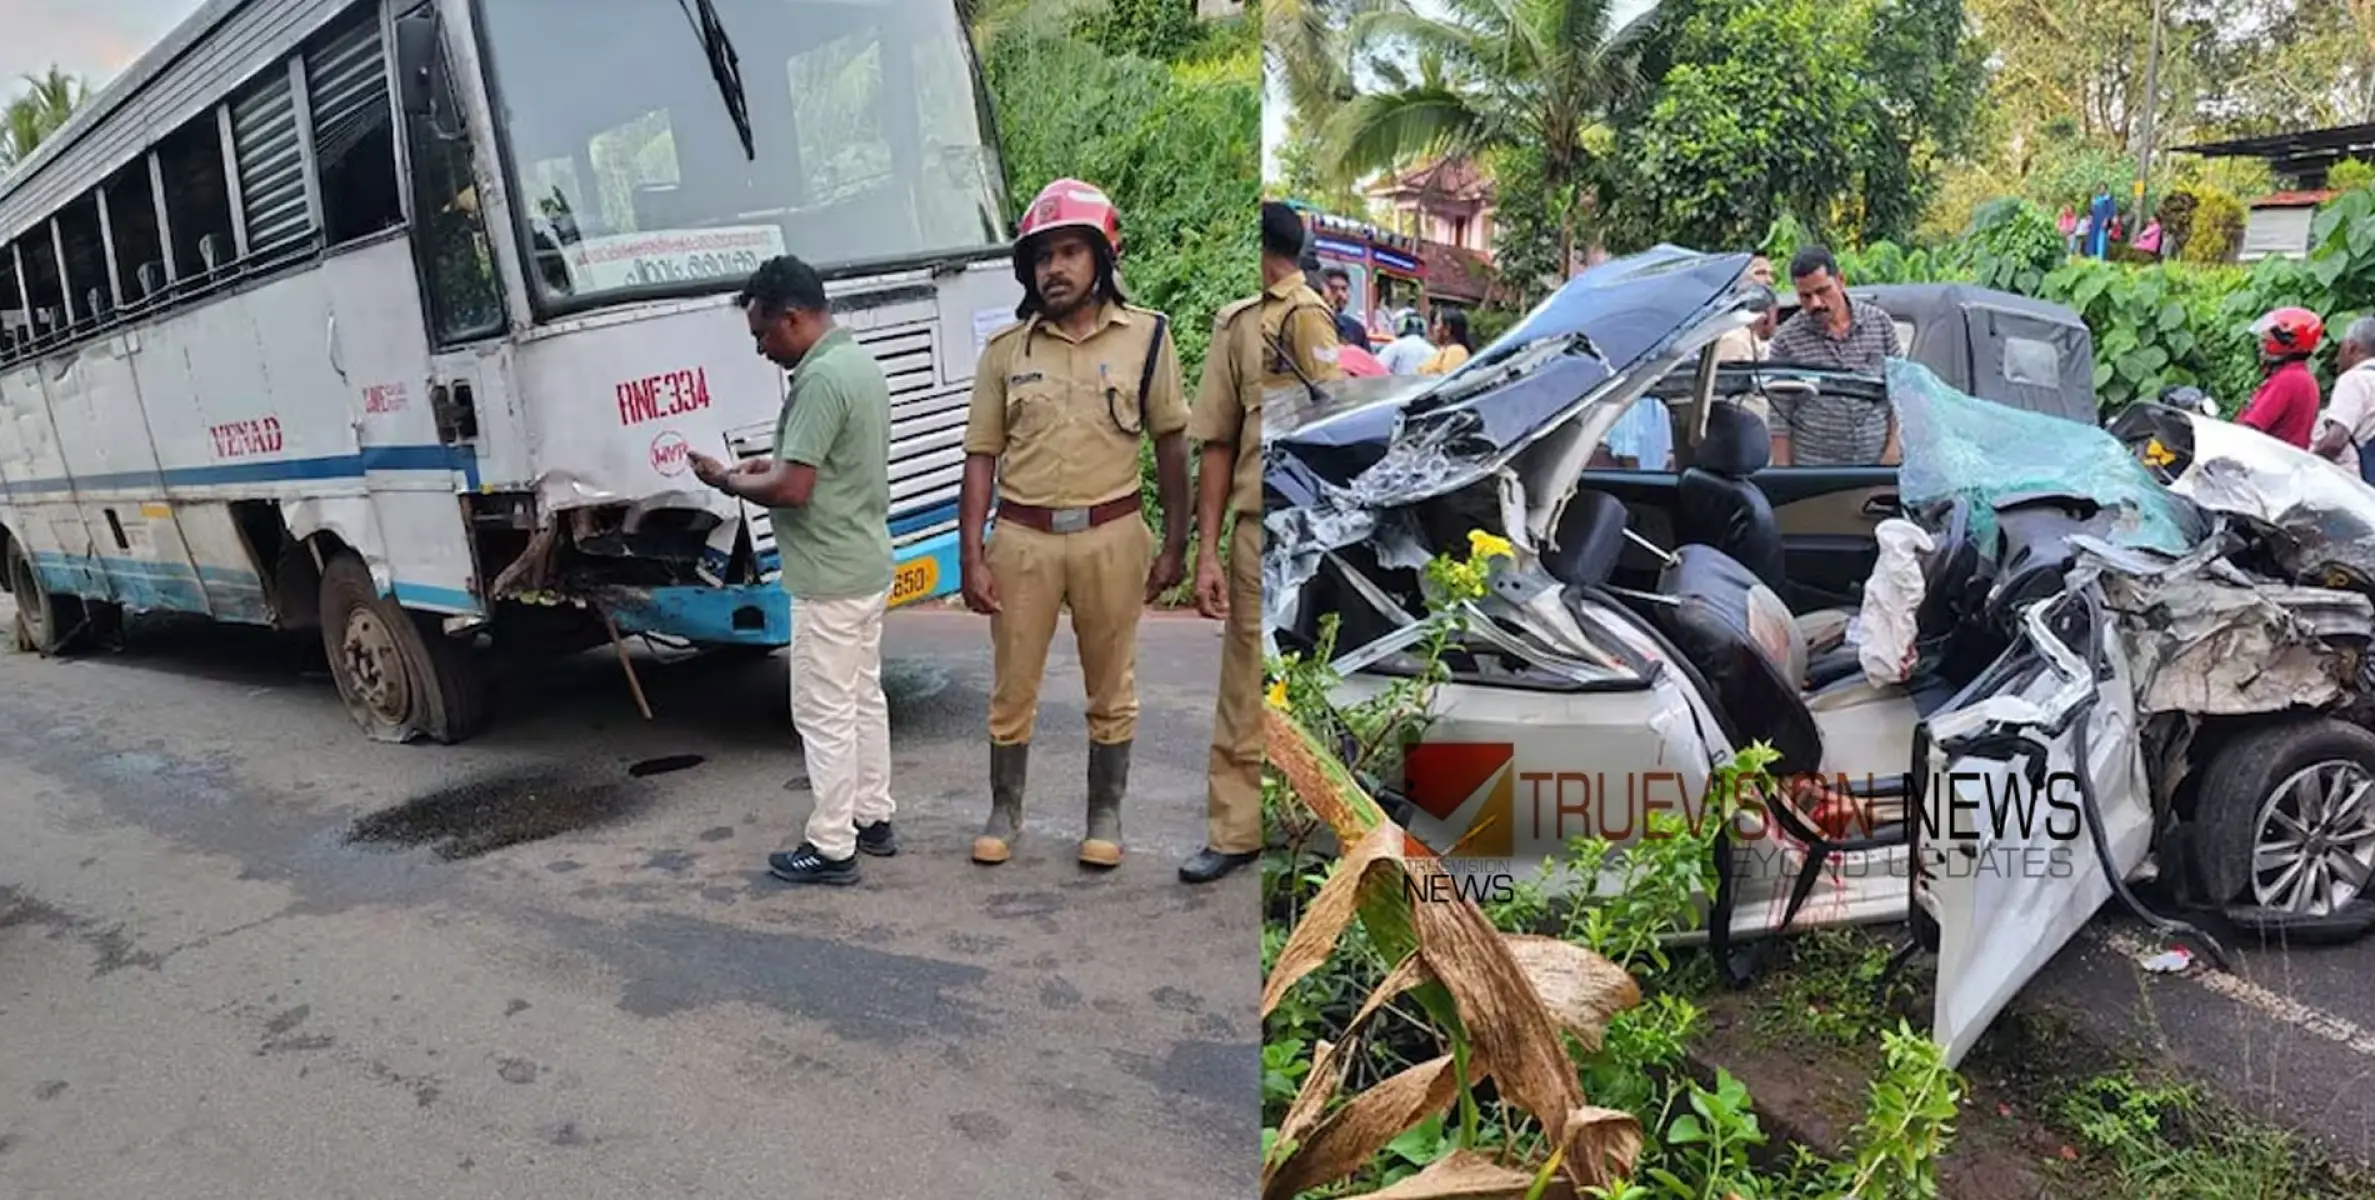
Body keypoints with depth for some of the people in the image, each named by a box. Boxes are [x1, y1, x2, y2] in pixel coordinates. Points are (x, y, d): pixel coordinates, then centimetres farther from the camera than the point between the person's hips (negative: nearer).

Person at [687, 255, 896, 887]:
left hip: (829, 578, -10)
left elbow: (792, 490, -24)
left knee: (824, 712, 0)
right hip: (867, 566, 10)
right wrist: (775, 461, 13)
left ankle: (832, 848, 9)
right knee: (864, 698, 18)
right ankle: (873, 818, 29)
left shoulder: (821, 378, -21)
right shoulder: (860, 362, 10)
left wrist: (729, 481, -8)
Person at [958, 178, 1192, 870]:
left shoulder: (1145, 335, 0)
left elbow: (1171, 442, 4)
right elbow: (982, 456, 4)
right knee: (1013, 688, 11)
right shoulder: (1006, 348, 3)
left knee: (1112, 689, 11)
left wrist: (1175, 545, 2)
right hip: (1022, 537, 1)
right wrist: (971, 554, -2)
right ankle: (1004, 812, 28)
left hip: (1110, 535, -1)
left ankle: (1105, 815, 27)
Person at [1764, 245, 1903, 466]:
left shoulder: (1879, 322, 6)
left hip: (1876, 464, 2)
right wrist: (1783, 471, -5)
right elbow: (1780, 417, -2)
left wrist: (1894, 445, 3)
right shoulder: (1786, 341, -2)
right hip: (1813, 469, -2)